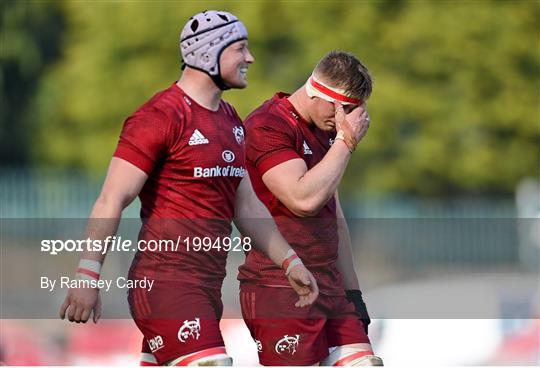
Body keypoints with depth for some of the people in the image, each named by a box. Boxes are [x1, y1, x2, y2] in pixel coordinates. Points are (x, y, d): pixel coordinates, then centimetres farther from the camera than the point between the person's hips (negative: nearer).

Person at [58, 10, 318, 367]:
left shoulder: (230, 121, 18)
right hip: (166, 280, -9)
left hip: (208, 284, 9)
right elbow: (113, 199, -15)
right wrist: (88, 275, -20)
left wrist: (290, 262, 22)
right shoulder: (161, 116, -11)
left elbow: (246, 205, 26)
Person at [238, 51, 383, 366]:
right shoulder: (267, 126, -12)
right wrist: (346, 141, -15)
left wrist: (351, 291, 21)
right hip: (279, 289, -9)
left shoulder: (326, 133, 18)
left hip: (329, 286, 9)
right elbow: (304, 200, -25)